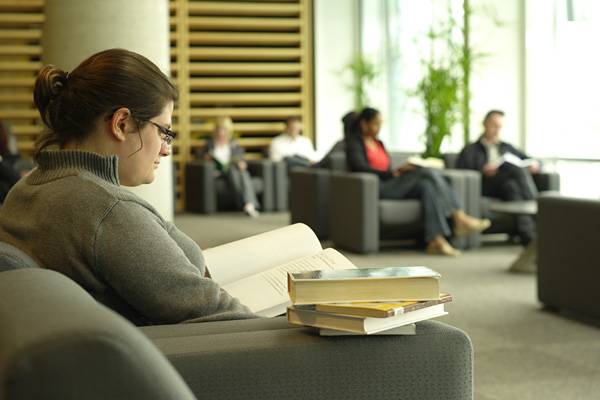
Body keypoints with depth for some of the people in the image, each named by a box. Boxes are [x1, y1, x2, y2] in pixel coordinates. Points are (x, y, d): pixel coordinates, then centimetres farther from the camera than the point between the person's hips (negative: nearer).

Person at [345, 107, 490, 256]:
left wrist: (399, 171, -3)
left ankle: (436, 240, -37)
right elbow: (359, 167, -15)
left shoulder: (379, 143, 27)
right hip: (376, 188, -7)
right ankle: (460, 219, -26)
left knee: (427, 185, -24)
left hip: (390, 184, 7)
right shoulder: (354, 142, 4)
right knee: (428, 173, -23)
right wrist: (393, 173, -20)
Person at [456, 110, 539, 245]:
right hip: (485, 187, -3)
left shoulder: (507, 148, 34)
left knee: (511, 186, -37)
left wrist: (535, 165, 5)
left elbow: (533, 161, 31)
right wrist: (482, 172, -15)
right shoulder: (470, 150, 19)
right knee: (517, 168, -31)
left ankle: (528, 235, -55)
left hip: (510, 185, 3)